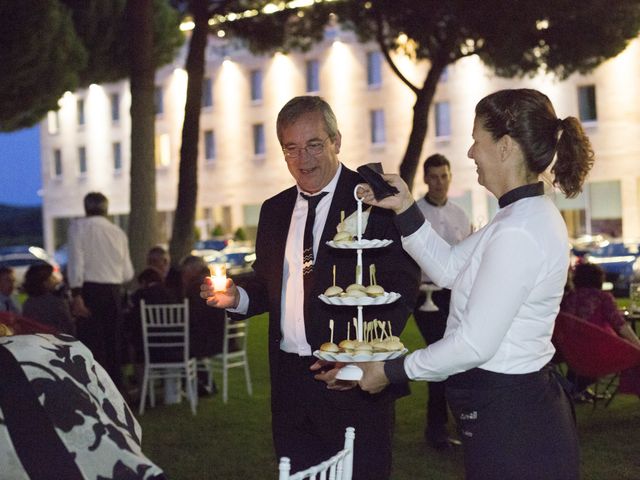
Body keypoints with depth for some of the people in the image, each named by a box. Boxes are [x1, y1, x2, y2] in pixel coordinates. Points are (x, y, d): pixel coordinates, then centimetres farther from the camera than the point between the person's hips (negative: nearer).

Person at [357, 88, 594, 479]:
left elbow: (474, 344, -23)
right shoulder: (529, 214, 8)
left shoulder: (518, 233, -24)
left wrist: (391, 371, -11)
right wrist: (405, 209, 8)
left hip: (508, 418, -10)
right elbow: (450, 268, 15)